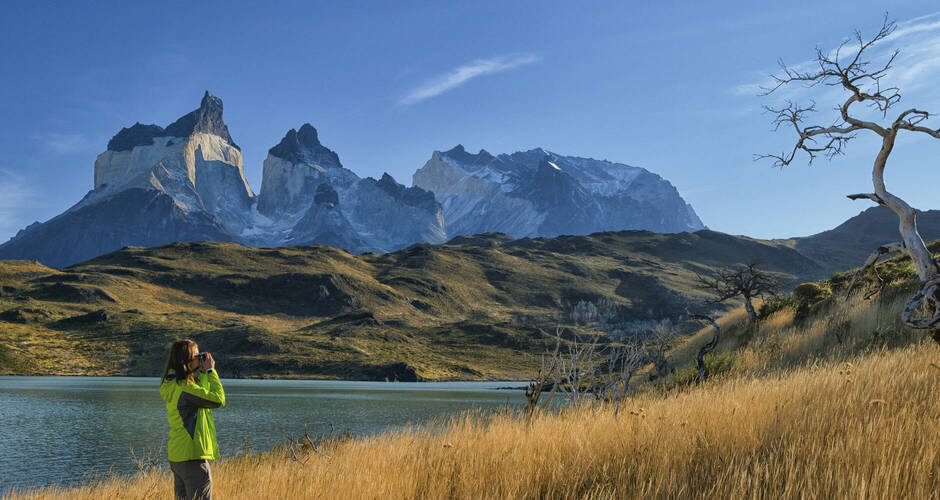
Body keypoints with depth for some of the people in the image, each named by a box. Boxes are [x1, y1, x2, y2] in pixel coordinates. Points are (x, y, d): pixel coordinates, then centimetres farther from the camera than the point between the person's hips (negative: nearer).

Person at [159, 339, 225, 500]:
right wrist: (210, 371, -10)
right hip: (193, 457, -10)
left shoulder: (173, 384, 10)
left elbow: (199, 392, 20)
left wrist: (203, 372, 9)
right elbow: (218, 400, -19)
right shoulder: (184, 387, -20)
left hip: (176, 457, 10)